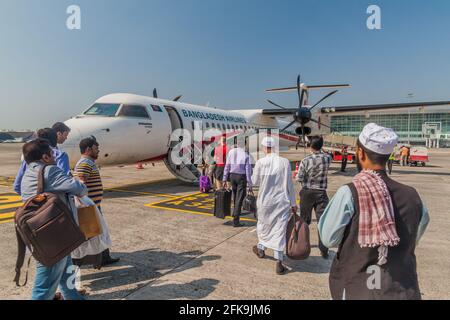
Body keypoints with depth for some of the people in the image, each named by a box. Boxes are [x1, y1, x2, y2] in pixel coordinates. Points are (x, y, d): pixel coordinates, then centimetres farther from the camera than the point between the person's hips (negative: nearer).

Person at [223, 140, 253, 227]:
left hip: (232, 176, 4)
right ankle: (236, 221, -1)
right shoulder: (246, 155, -7)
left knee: (235, 196, 24)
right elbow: (248, 170, -10)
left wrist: (225, 180, 4)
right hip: (241, 177, -4)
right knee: (239, 199, 0)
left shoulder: (231, 152, 1)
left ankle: (236, 213, 42)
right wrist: (249, 184, -6)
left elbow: (227, 166, 0)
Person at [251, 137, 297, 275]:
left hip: (265, 200, 0)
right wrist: (293, 203, 6)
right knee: (280, 229, 6)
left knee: (263, 224, 22)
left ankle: (261, 249, 43)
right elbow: (289, 184, -2)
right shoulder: (285, 162, -7)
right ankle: (279, 262, 6)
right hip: (282, 201, 0)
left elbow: (255, 181, -1)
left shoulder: (261, 162, -11)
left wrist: (253, 175, 20)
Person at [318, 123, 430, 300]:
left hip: (357, 291, -2)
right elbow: (413, 240, 7)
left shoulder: (348, 193, -20)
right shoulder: (413, 196, -7)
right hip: (405, 291, 3)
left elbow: (329, 239, -12)